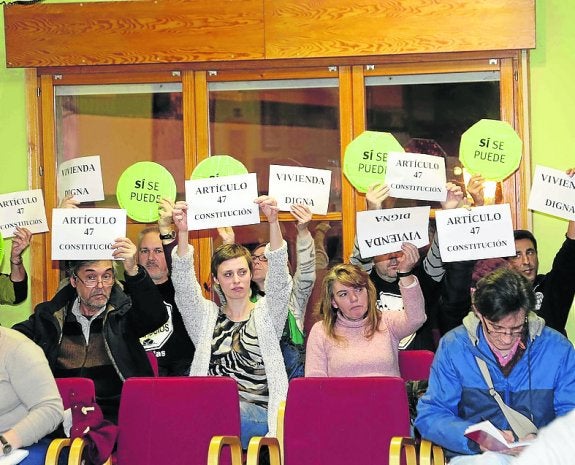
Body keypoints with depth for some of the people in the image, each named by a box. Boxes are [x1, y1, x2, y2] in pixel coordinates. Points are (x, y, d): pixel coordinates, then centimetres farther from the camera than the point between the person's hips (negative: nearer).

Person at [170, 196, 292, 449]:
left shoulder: (266, 313, 14)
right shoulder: (206, 316, 18)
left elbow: (279, 278, -3)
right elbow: (183, 283, 2)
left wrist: (273, 222, -19)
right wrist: (182, 232, -15)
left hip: (259, 416, -1)